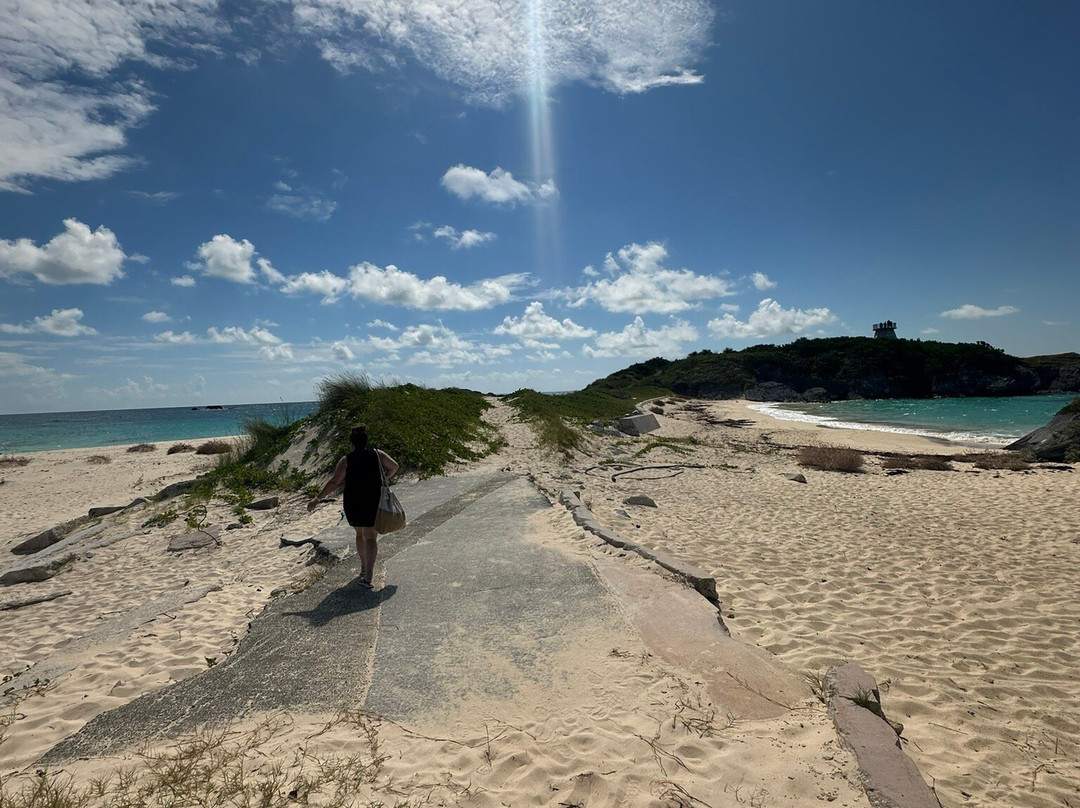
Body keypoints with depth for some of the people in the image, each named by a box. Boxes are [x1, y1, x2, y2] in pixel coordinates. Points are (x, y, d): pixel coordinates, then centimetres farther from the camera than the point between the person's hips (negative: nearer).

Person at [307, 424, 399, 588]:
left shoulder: (346, 460, -4)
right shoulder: (377, 454, 0)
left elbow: (334, 481, -11)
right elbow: (394, 467, 7)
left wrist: (317, 499, -8)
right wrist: (384, 480, 23)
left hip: (352, 504, 1)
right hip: (374, 501, 0)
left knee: (360, 534, 22)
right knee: (370, 537, 0)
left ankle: (364, 568, 35)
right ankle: (368, 576, -14)